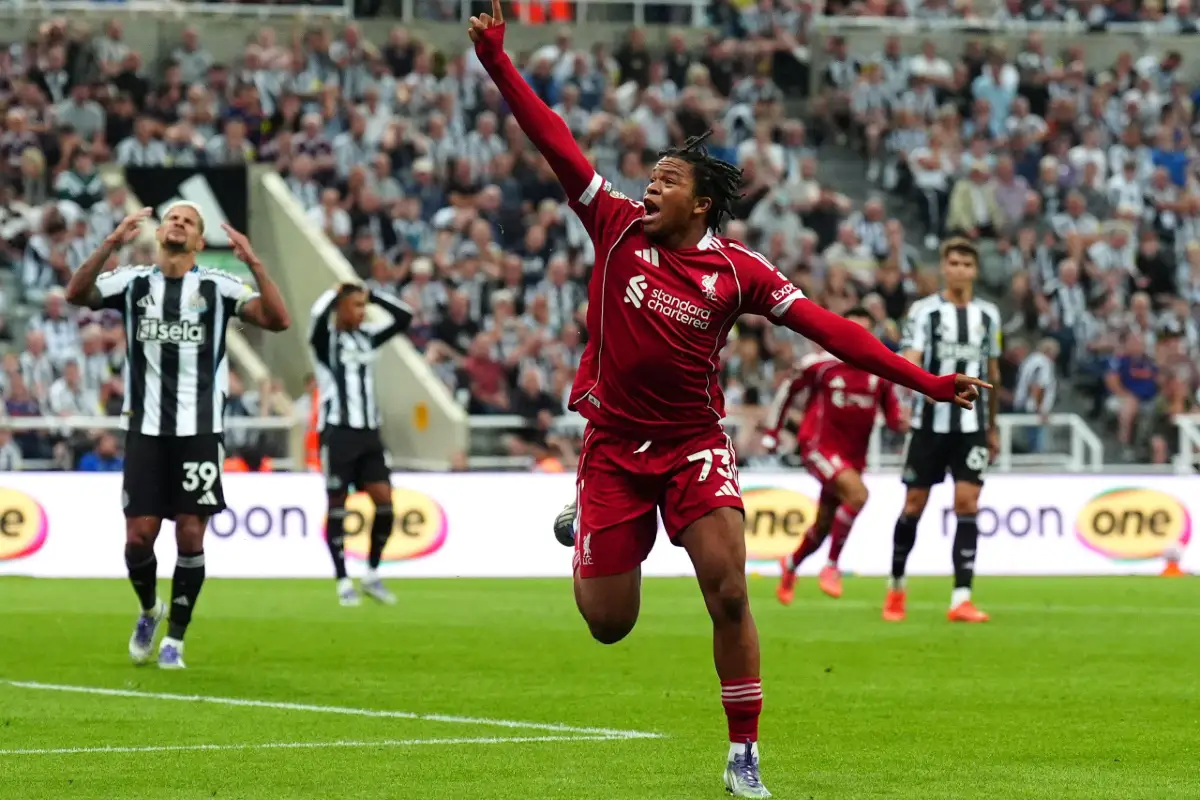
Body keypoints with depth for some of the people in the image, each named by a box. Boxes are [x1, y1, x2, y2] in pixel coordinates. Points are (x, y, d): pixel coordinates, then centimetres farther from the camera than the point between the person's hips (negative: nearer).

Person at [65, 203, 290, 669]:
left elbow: (277, 320, -10)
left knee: (190, 536, -2)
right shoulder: (133, 282, 4)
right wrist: (112, 244, -26)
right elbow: (77, 294, -14)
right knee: (139, 536, -2)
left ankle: (175, 639, 12)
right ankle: (149, 610, 27)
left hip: (199, 431, -1)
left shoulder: (217, 288, 1)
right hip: (145, 429, 1)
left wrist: (253, 263, -22)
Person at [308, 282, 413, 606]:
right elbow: (318, 315, -25)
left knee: (385, 502, -3)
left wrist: (371, 294, 8)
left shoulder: (367, 337, 14)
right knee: (337, 505, -1)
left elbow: (404, 317, 13)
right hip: (337, 433, -6)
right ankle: (343, 583, 4)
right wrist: (337, 292, -7)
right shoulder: (325, 339, -3)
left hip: (369, 433, 6)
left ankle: (372, 575, 10)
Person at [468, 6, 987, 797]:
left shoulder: (737, 270, -6)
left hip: (695, 443, -1)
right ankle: (586, 534, 42)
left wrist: (924, 380, -14)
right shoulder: (618, 228, -4)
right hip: (613, 443, 1)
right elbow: (554, 140, -8)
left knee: (729, 594, -15)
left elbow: (825, 326, -8)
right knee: (608, 622, 4)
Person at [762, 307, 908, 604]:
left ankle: (791, 566, 44)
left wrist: (900, 421, -16)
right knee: (857, 494, -29)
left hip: (853, 455, 5)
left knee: (823, 526, 14)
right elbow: (786, 391, 5)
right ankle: (831, 567, -16)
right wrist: (771, 433, 6)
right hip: (819, 446, -5)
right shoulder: (820, 364, -8)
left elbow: (893, 416, 8)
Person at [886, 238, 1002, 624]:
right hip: (930, 422, -2)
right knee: (914, 505, 3)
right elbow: (909, 360, -13)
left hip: (971, 425, 2)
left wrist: (993, 427, 21)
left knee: (967, 504, -9)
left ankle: (961, 599, -11)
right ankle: (896, 586, 24)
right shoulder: (924, 311, -2)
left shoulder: (988, 314, 9)